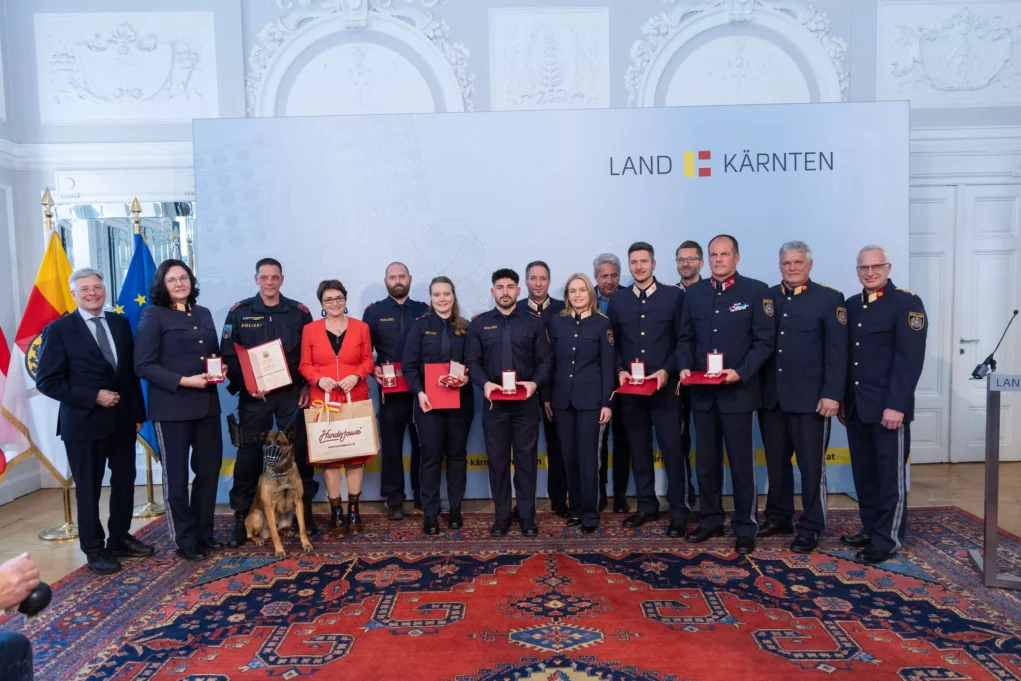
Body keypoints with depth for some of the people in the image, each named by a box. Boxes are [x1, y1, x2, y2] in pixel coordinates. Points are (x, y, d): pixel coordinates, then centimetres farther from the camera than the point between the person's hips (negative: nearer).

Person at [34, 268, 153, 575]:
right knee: (88, 489, 8)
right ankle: (94, 550, 23)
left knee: (124, 482, 14)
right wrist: (93, 397, -17)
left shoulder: (121, 324, 8)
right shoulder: (58, 329, -6)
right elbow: (47, 381, -10)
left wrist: (138, 412, 7)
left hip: (123, 418, 5)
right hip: (83, 422, -4)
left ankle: (119, 539, 32)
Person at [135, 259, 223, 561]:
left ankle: (204, 532, 28)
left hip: (207, 403, 6)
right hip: (171, 407, -6)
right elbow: (143, 366, -11)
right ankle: (185, 540, 19)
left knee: (210, 469, 12)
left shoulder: (203, 314, 13)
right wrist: (184, 381, -19)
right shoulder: (153, 316, -5)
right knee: (176, 475, 7)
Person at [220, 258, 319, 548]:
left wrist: (307, 387, -4)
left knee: (298, 451, 6)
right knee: (249, 454, 3)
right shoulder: (239, 312, 2)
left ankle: (304, 509, 18)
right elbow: (228, 355, -1)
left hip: (291, 394, 1)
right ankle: (241, 518, 12)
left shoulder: (299, 312, 4)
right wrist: (245, 385, -12)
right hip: (254, 395, -1)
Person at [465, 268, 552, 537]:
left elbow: (544, 360, 2)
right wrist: (484, 383, -17)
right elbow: (472, 361, 1)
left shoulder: (534, 322, 4)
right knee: (497, 459, 7)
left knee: (526, 459, 5)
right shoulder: (478, 323, 6)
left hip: (526, 402, 0)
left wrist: (535, 382, -16)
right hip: (494, 402, 1)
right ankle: (502, 516, 19)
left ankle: (527, 516, 17)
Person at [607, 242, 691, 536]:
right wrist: (620, 370, -5)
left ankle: (679, 511, 9)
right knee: (638, 448, 10)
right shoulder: (617, 300, 9)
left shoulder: (674, 296, 1)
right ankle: (646, 505, 22)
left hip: (665, 386, -3)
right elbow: (612, 343, 10)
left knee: (673, 448, -2)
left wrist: (666, 371, -12)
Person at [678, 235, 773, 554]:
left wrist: (740, 372, -20)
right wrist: (685, 367, -6)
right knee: (706, 462, 12)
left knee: (742, 463, 4)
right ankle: (710, 520, 26)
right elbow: (686, 338, 12)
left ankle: (745, 528, 16)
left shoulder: (756, 290, -2)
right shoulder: (695, 292, 10)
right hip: (702, 392, 4)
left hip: (738, 392, -4)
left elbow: (764, 341, -8)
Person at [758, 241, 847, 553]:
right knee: (776, 462, 14)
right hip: (770, 397, 4)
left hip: (810, 397, -4)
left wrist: (831, 394, -13)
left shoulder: (830, 299, -1)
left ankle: (811, 527, 16)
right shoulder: (767, 298, 8)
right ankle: (778, 517, 28)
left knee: (811, 466, 5)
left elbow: (837, 352, -6)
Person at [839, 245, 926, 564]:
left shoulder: (907, 303, -6)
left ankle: (888, 539, 13)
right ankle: (870, 528, 25)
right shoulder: (851, 305, 13)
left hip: (888, 407, -6)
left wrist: (896, 405, -19)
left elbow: (910, 359, -13)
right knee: (864, 473, 12)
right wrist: (842, 399, 10)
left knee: (890, 474, 3)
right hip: (856, 406, 6)